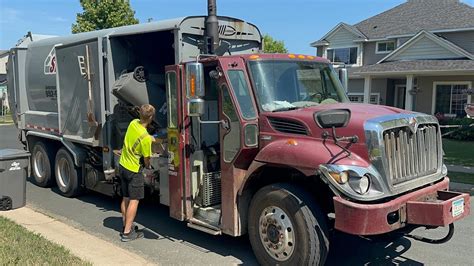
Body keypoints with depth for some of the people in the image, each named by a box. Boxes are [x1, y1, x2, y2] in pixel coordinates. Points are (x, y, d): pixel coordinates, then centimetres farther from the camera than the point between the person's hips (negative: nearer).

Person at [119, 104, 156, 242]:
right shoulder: (146, 138, -26)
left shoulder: (133, 123, -6)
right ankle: (127, 233, 2)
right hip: (134, 170, -8)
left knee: (125, 198, 16)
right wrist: (148, 166, 8)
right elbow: (146, 159, -13)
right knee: (134, 200, 0)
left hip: (122, 166, 8)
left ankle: (126, 226, 28)